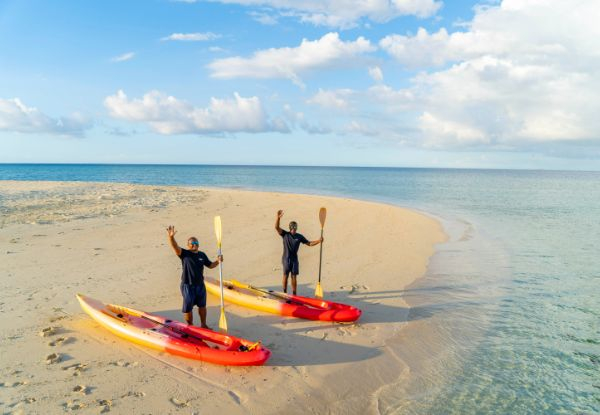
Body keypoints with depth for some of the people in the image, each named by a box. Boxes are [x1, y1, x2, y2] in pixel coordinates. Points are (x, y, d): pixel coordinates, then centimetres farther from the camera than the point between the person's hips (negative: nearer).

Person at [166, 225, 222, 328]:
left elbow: (210, 265, 15)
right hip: (187, 286, -5)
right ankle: (190, 327, 23)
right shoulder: (184, 254, -9)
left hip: (200, 285, 5)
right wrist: (171, 237, -47)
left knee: (202, 306, 19)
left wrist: (218, 261, -6)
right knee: (188, 308, 4)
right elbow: (175, 247, -27)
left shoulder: (202, 255, 6)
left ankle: (203, 324, 37)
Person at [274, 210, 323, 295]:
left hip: (294, 259, 2)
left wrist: (319, 241, -6)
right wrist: (278, 218, -32)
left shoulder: (299, 236, 5)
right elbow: (277, 227, -17)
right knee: (285, 276, 2)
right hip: (286, 258, -2)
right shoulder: (285, 234, -3)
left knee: (294, 276, 6)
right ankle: (284, 293, 13)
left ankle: (294, 294, 15)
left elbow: (309, 243, 9)